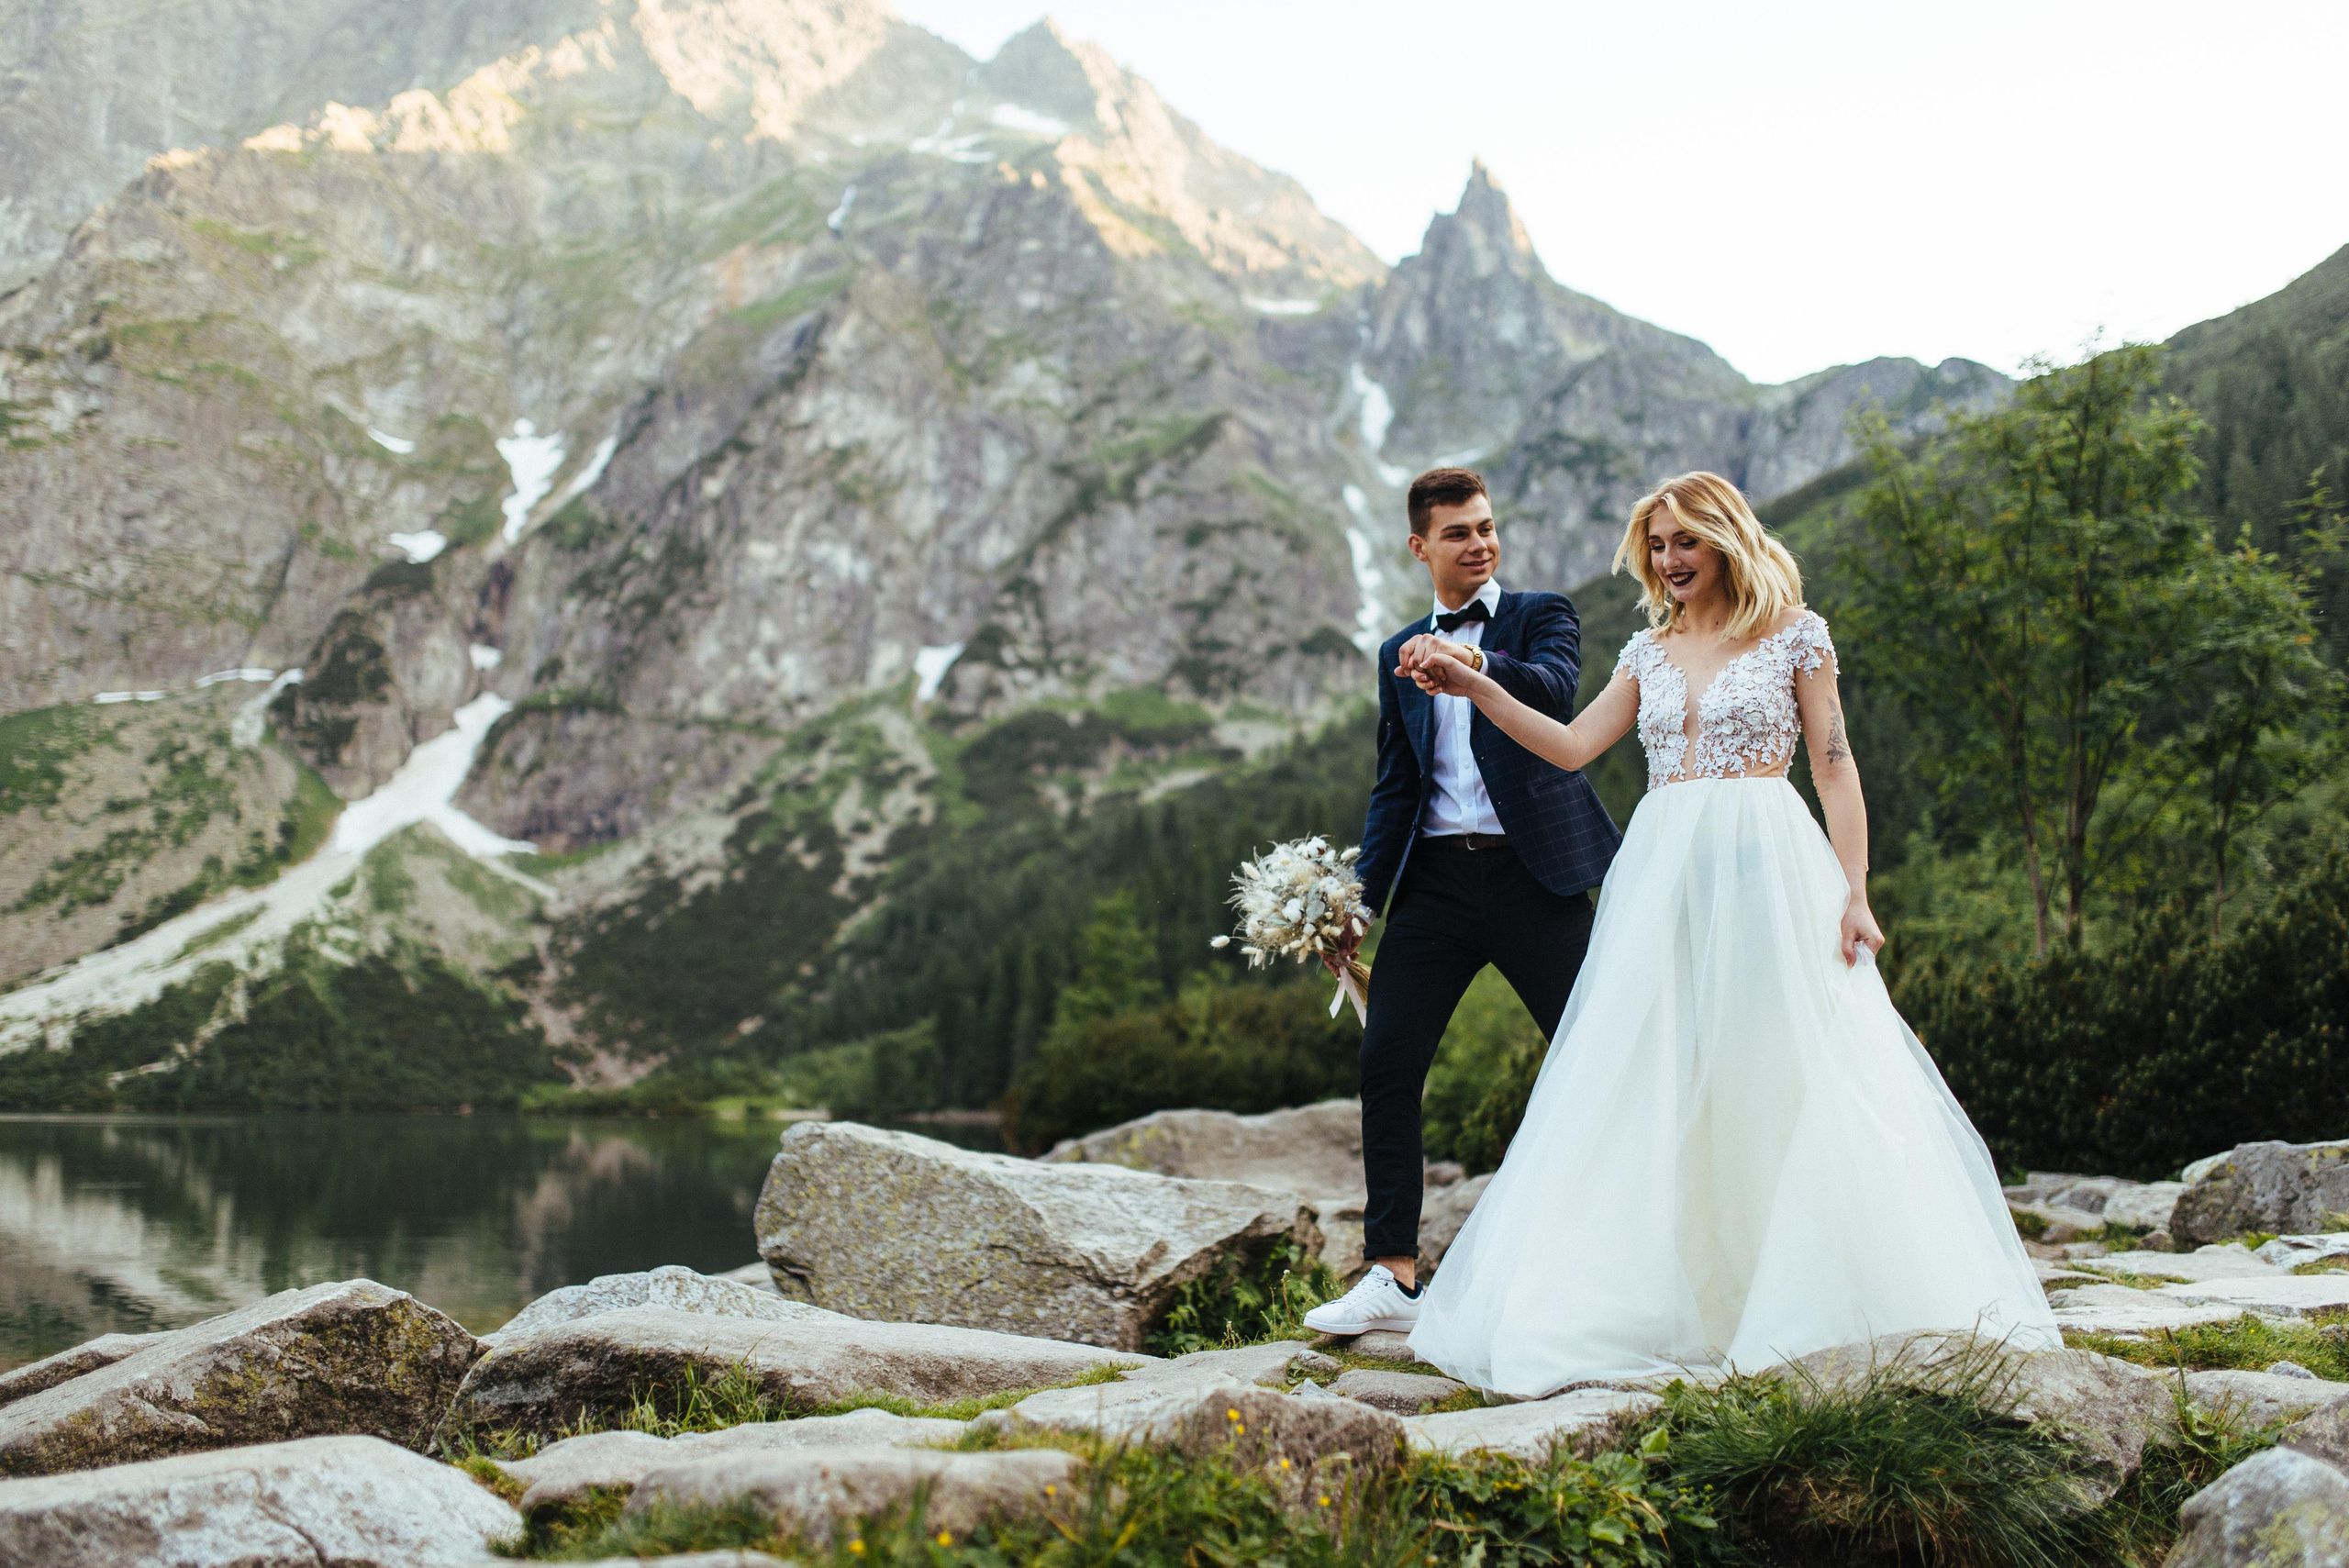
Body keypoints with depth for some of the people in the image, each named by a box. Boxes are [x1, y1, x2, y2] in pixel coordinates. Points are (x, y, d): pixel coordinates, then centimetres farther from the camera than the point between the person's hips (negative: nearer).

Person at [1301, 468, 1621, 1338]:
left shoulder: (1541, 615, 6)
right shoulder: (1400, 655, 18)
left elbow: (1555, 689, -17)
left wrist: (1474, 662, -36)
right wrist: (1358, 902, 9)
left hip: (1532, 873, -3)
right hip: (1436, 880, 4)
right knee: (1386, 1063, -5)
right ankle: (1393, 1275, 1)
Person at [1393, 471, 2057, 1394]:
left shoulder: (1795, 634, 5)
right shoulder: (1650, 651, 16)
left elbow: (1835, 768, 1)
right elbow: (1571, 748, 10)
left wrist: (1854, 893, -7)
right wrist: (1474, 688, 1)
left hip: (1767, 868, -4)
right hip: (1663, 871, 4)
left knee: (1789, 1074, -5)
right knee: (1658, 1083, -2)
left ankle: (1816, 1300, 4)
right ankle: (1675, 1296, 2)